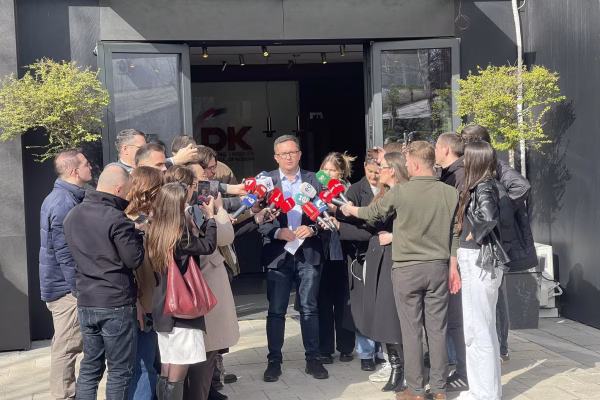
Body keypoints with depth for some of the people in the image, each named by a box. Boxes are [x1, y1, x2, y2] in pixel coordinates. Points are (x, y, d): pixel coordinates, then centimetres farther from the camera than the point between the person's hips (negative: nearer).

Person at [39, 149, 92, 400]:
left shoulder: (60, 197, 11)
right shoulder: (65, 203, -21)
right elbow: (66, 255, -23)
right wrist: (81, 290, -18)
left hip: (61, 283, 10)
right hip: (66, 286, -10)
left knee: (65, 344, 17)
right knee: (67, 347, -2)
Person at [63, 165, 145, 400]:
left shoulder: (72, 216, 8)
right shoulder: (116, 218, -17)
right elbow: (134, 260, -14)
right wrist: (136, 232, 0)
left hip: (85, 302, 7)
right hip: (116, 304, -7)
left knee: (89, 367, 15)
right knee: (120, 370, 5)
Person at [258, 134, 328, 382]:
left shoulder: (313, 180, 6)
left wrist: (312, 228, -15)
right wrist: (277, 232, -17)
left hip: (308, 252, 1)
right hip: (278, 253, -1)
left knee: (309, 308, 7)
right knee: (276, 311, 5)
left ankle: (313, 359, 17)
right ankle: (274, 361, 15)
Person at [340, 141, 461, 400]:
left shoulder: (401, 192, -11)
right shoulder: (451, 193, -1)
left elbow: (372, 213, 6)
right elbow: (455, 234, 5)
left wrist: (350, 210, 26)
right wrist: (453, 267, 15)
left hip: (407, 269, -3)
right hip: (438, 267, 4)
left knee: (411, 331, 4)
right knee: (437, 329, 9)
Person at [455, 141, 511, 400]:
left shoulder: (483, 187, -15)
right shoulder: (478, 186, 13)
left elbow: (489, 217, -32)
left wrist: (472, 235, -17)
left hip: (479, 261, -9)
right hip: (476, 261, 9)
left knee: (479, 330, -2)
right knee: (480, 328, 15)